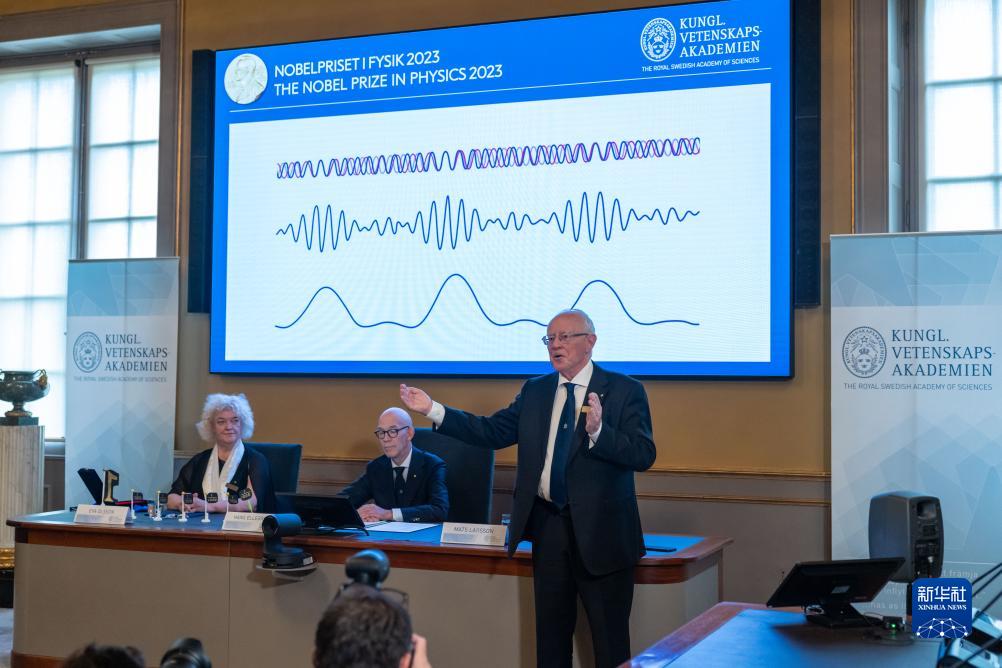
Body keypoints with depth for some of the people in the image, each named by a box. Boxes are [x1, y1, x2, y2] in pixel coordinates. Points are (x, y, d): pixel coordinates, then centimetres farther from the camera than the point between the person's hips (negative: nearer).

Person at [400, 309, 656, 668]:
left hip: (600, 531, -5)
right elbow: (492, 431, 5)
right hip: (548, 527, 5)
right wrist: (433, 409, -3)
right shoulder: (535, 391, 10)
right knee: (550, 635, 16)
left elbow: (644, 455, -15)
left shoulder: (624, 390, -6)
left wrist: (597, 432, -32)